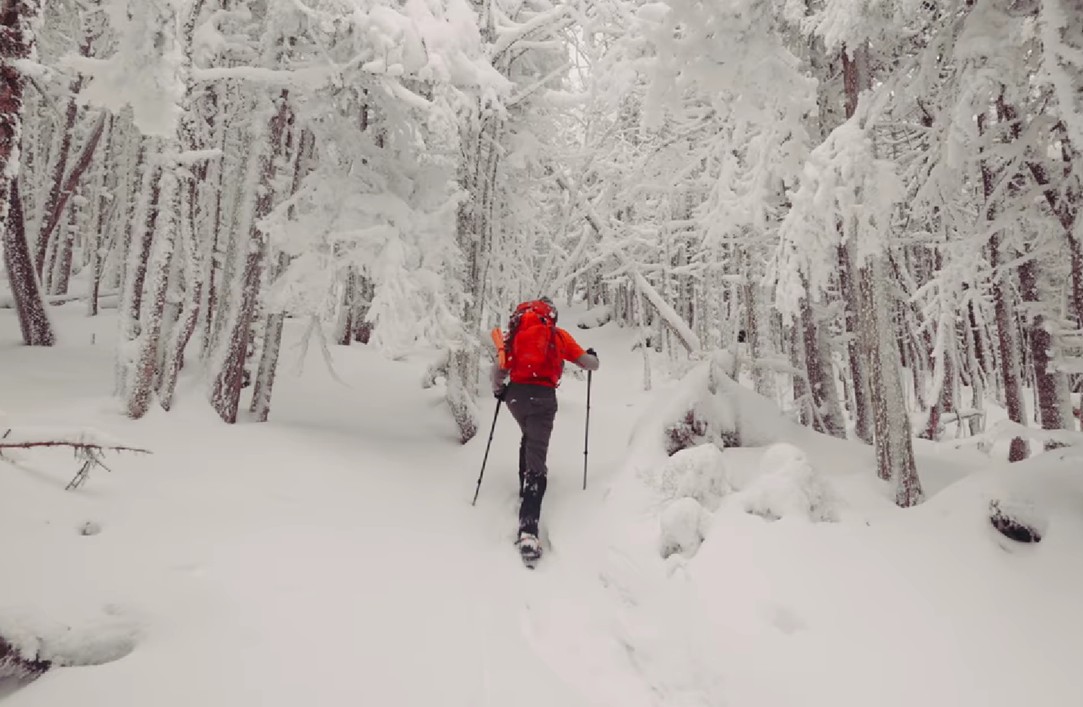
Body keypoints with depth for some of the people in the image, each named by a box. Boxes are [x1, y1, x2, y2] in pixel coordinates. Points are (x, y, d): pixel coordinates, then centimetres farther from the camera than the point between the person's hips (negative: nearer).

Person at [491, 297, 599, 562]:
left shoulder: (516, 332, 14)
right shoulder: (558, 335, 9)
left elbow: (498, 368, 11)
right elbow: (590, 364, 10)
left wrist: (498, 391, 29)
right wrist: (593, 357, 33)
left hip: (515, 394, 3)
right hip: (542, 396, -3)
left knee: (529, 438, 33)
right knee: (536, 458, -8)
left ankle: (526, 488, 41)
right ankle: (528, 530, -20)